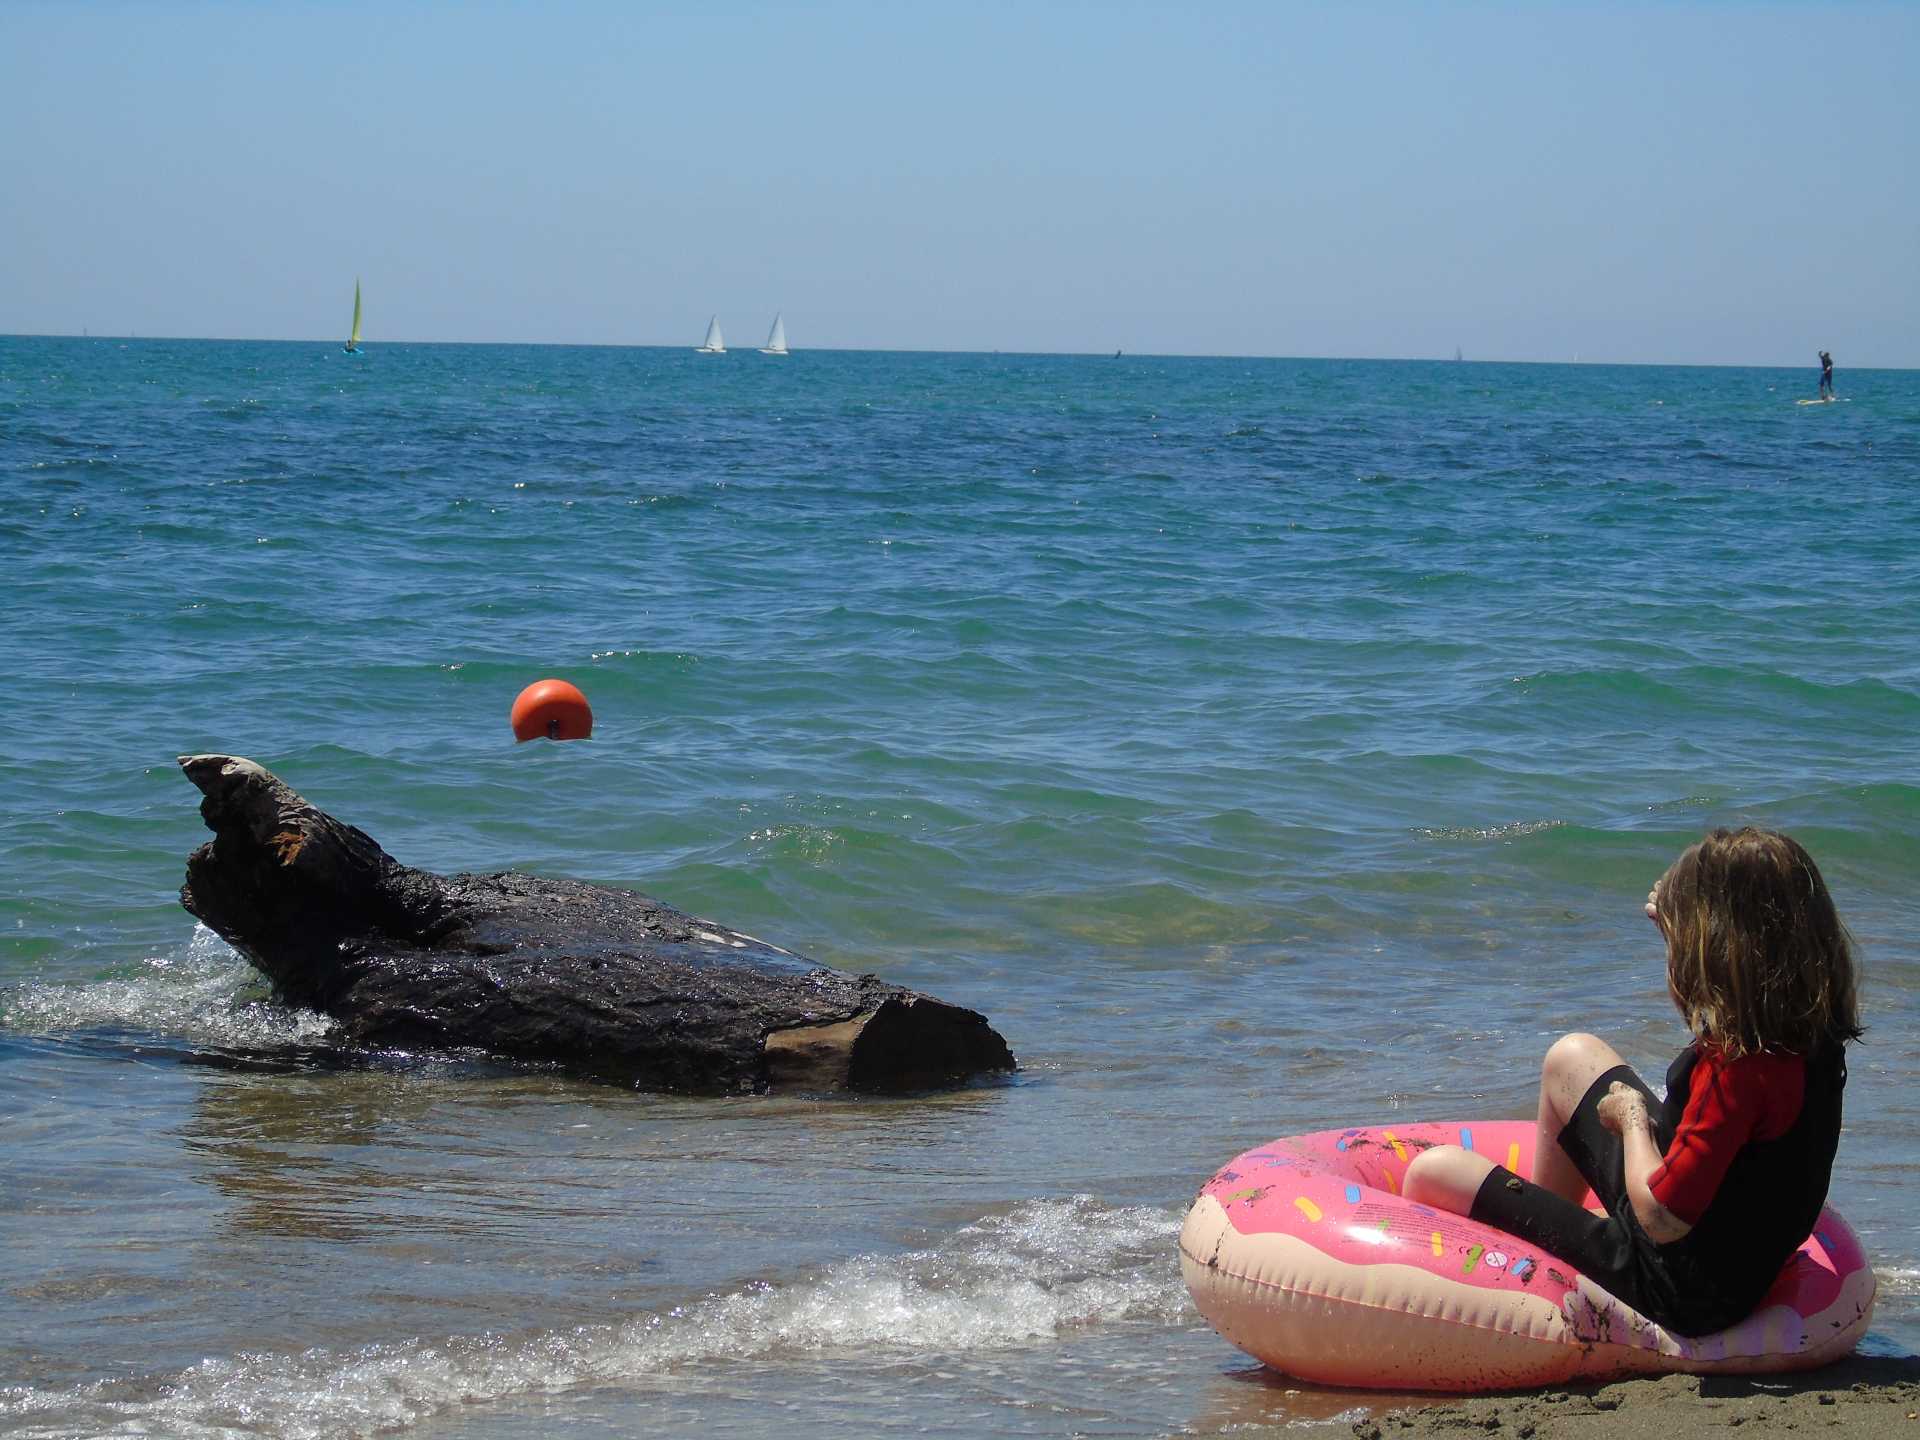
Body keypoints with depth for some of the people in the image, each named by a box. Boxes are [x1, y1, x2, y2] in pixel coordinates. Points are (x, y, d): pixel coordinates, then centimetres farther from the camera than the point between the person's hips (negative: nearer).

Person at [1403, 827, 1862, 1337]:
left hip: (1675, 1289, -9)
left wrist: (1632, 1118, -12)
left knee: (1433, 1174, -1)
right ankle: (1542, 1230, 37)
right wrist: (1675, 919, 14)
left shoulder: (1741, 1065, -33)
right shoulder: (1814, 1027, -6)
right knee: (1571, 1057, 25)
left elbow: (1661, 1217, -31)